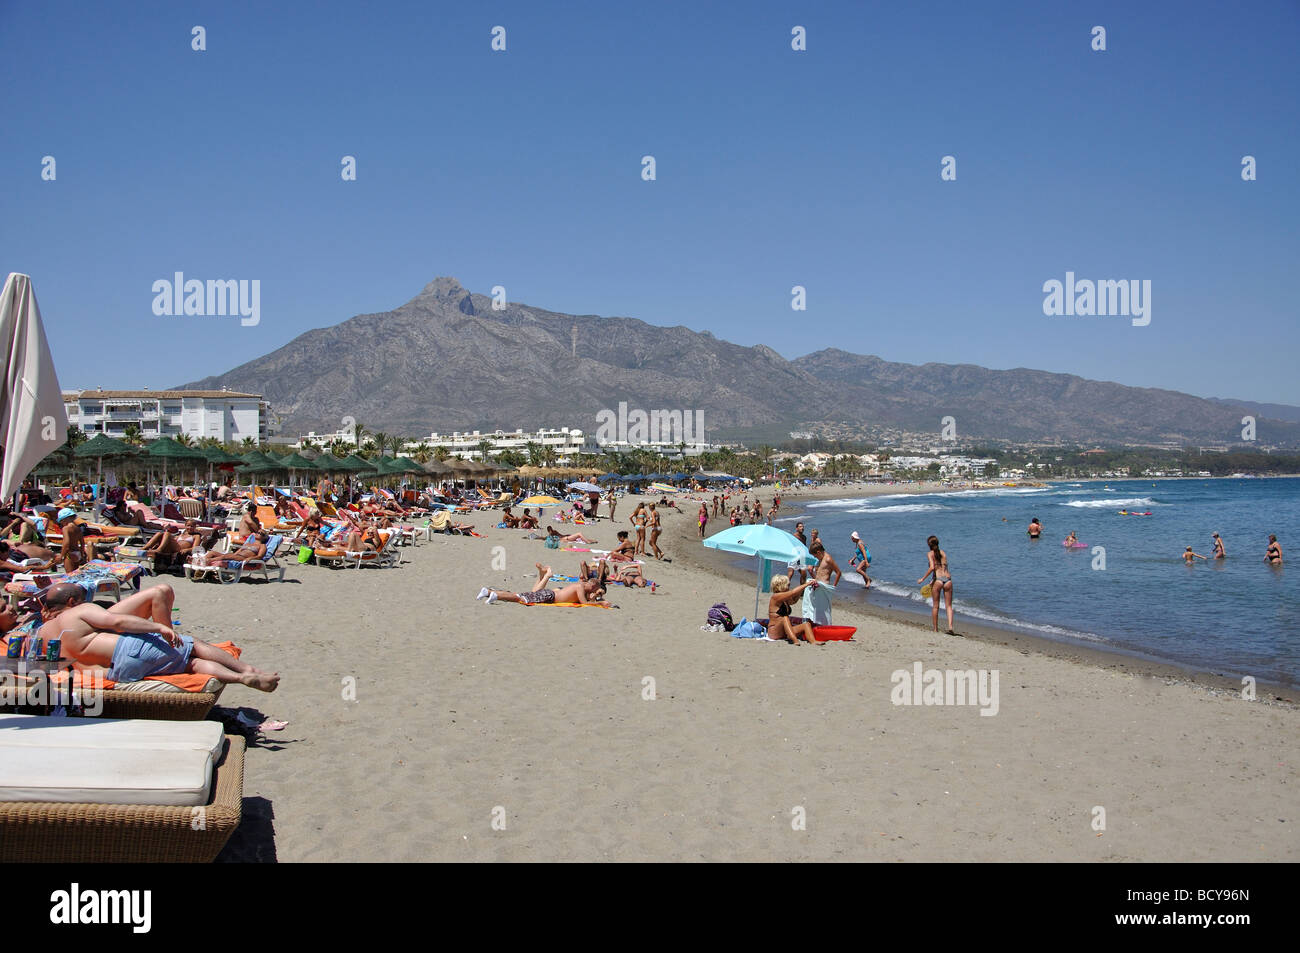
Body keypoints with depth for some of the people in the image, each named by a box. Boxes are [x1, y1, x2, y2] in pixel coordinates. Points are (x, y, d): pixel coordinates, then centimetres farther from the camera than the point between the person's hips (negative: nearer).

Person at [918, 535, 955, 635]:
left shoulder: (930, 553, 2)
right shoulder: (943, 553, 18)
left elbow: (932, 568, -12)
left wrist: (923, 579, -4)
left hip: (938, 580, -3)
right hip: (948, 579, 3)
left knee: (936, 606, 10)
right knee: (949, 606, 8)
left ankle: (935, 629, 15)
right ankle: (950, 627, -10)